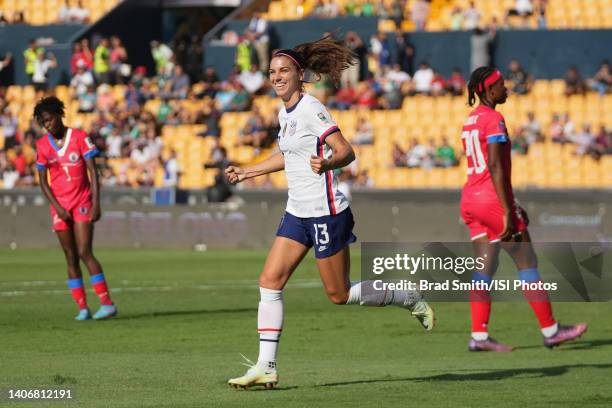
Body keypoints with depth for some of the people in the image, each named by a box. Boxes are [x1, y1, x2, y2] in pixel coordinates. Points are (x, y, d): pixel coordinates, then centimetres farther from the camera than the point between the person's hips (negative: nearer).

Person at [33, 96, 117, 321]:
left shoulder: (79, 137, -4)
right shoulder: (42, 145, 4)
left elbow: (93, 172, -5)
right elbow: (43, 181, 5)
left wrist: (96, 203, -12)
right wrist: (58, 207, -6)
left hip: (82, 203, -3)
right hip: (59, 206, 3)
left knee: (84, 253, -14)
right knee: (71, 258, 2)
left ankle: (107, 303, -13)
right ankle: (82, 308, 5)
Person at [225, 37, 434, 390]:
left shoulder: (311, 109, -15)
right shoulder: (285, 112, 11)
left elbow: (346, 151, -23)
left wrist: (326, 164, -43)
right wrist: (247, 172, 31)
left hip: (325, 212, -8)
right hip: (297, 213, 8)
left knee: (340, 294, 0)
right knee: (270, 282, -3)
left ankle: (411, 299, 21)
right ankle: (266, 367, -3)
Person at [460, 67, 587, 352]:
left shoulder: (471, 120, 15)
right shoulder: (493, 119, -12)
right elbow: (495, 167, -19)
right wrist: (507, 212, -20)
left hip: (470, 199, 9)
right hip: (492, 199, -9)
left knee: (485, 267, 7)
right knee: (527, 262, 0)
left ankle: (479, 336, 0)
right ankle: (550, 331, 5)